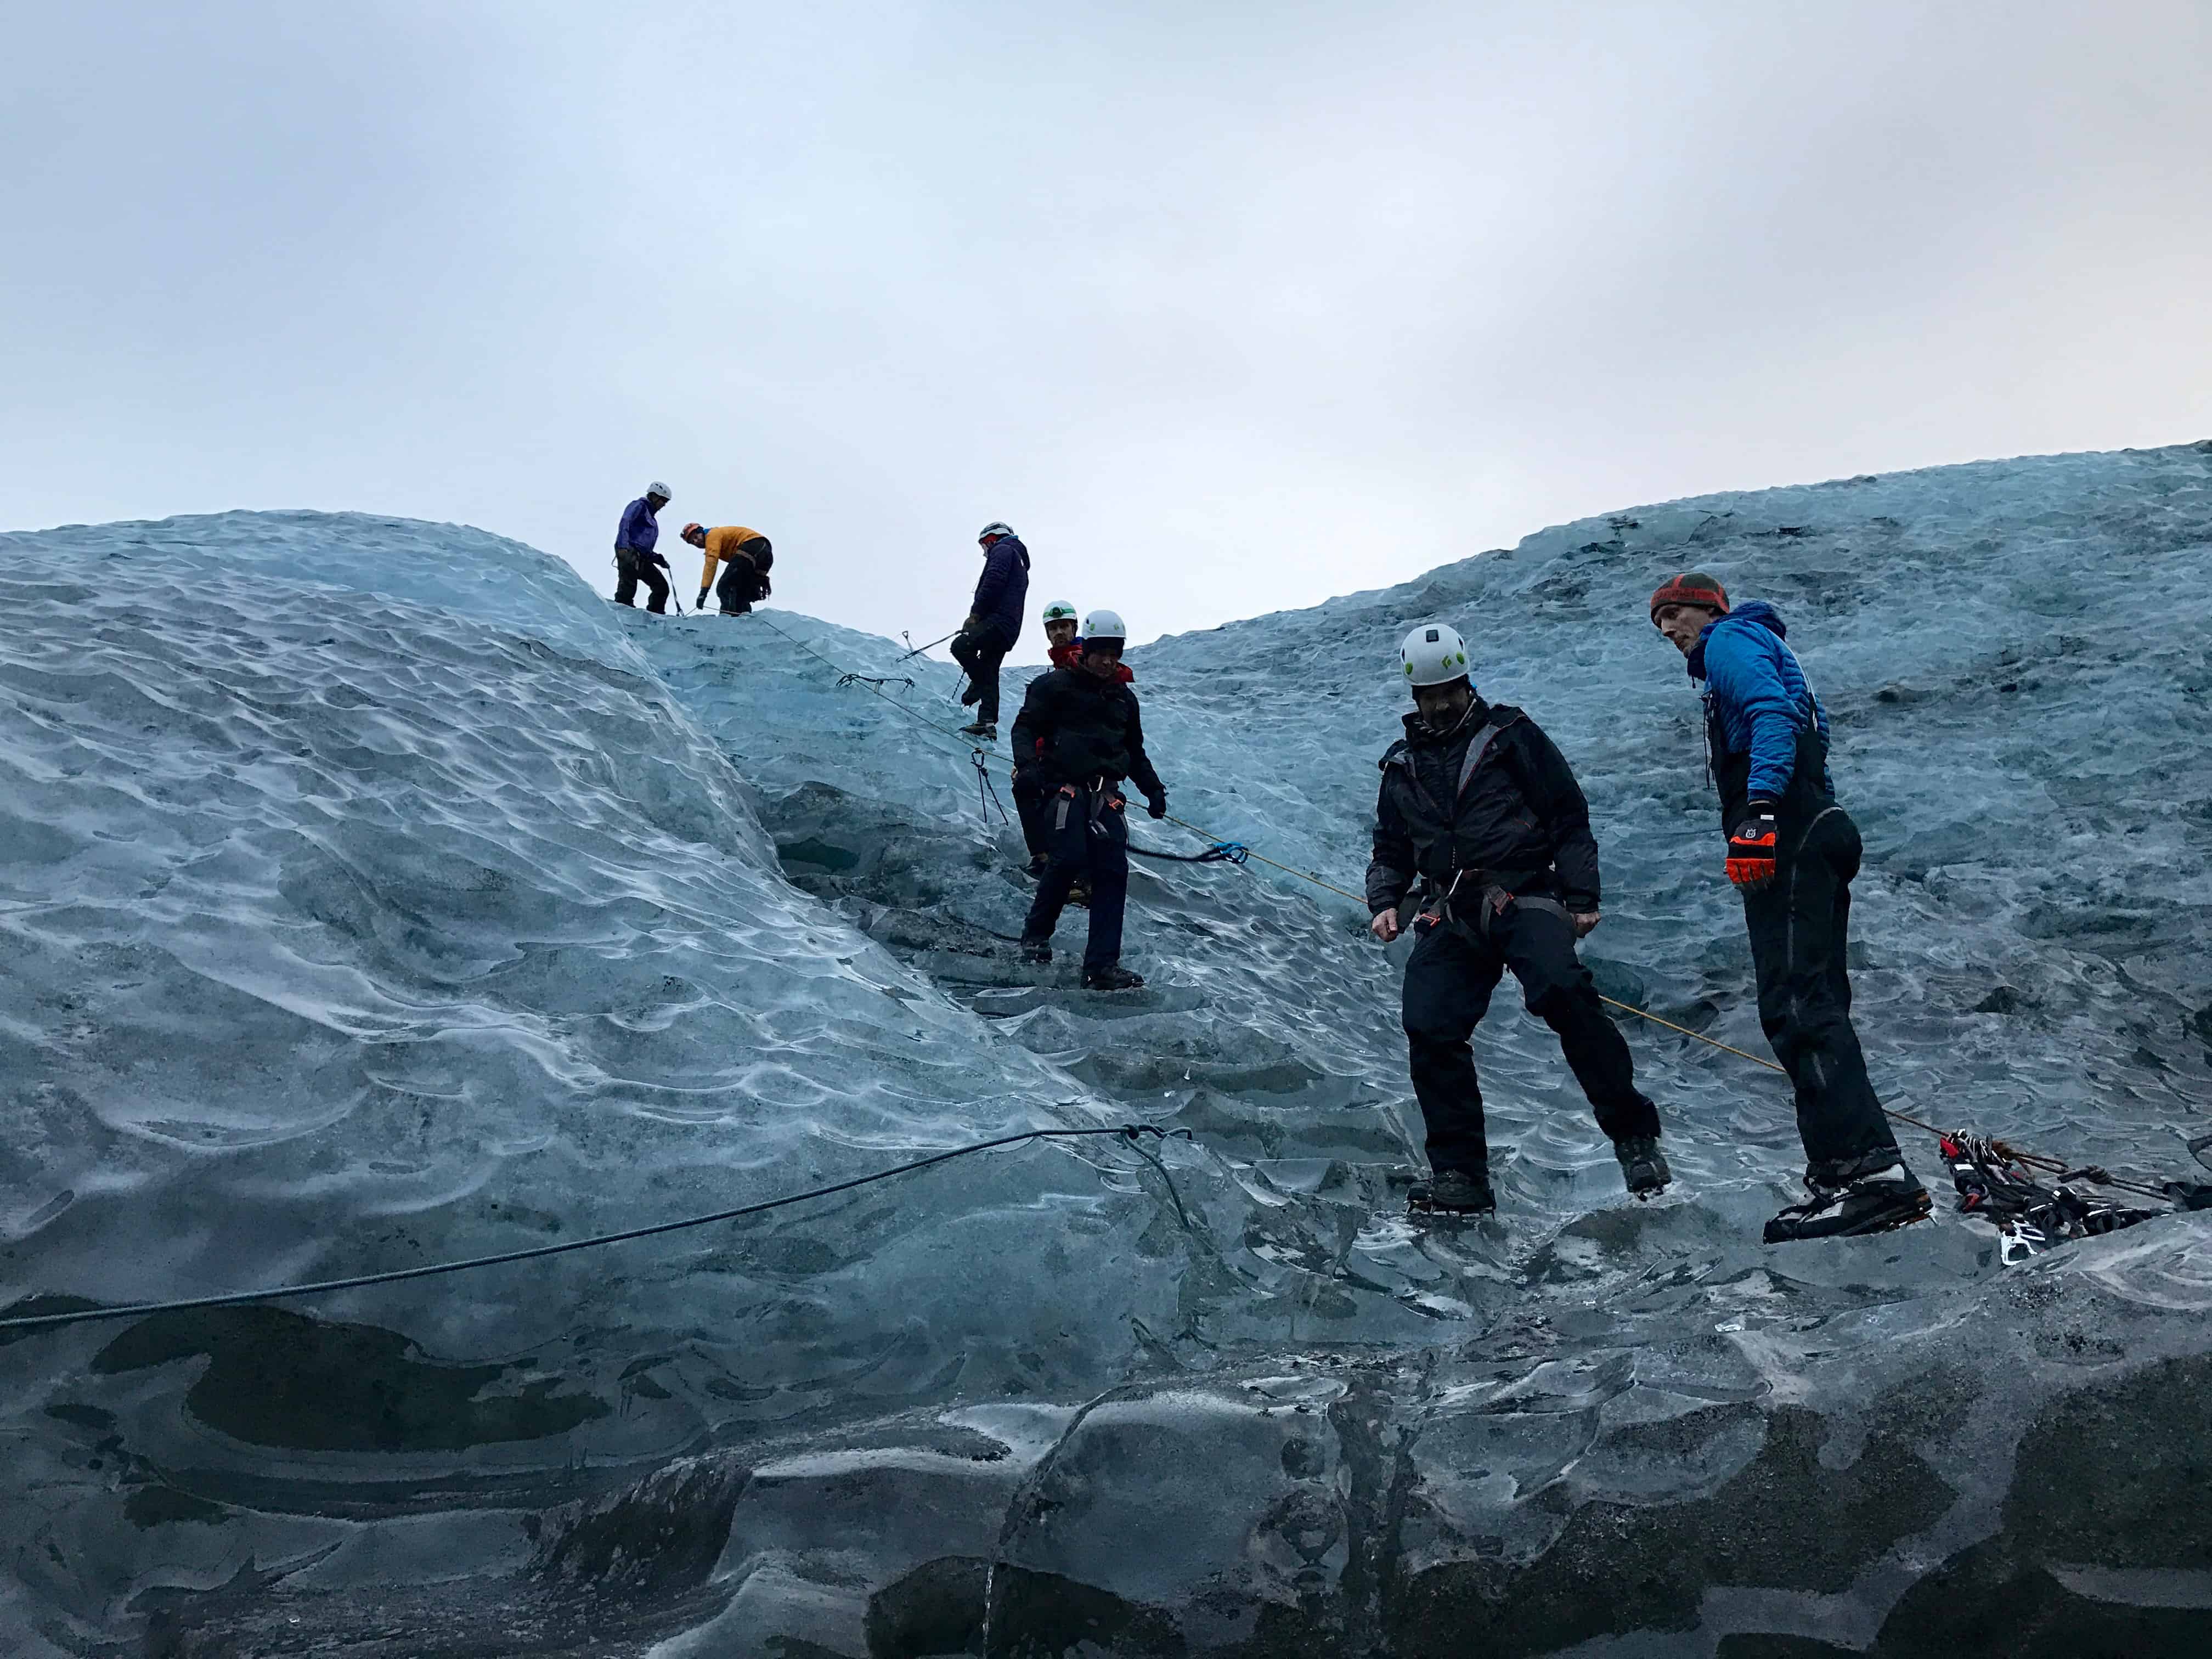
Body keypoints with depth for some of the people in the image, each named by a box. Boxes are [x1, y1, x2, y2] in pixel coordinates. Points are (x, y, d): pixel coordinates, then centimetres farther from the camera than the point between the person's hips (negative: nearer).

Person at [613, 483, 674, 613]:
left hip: (642, 559, 9)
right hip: (628, 552, -9)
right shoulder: (639, 506, 7)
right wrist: (623, 546, -25)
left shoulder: (652, 519, 32)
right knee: (628, 587, -21)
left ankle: (655, 616, 2)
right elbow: (625, 523, -12)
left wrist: (658, 559, 15)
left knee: (662, 587, 1)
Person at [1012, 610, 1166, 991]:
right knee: (1070, 857, -23)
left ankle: (1102, 966, -12)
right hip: (1065, 785, -5)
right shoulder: (1056, 685, 6)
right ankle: (1036, 934, 1)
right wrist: (1027, 761, -17)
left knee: (1113, 869, -10)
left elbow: (1136, 752, 30)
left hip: (1107, 794, 5)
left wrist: (1153, 789, 18)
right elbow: (1025, 726, 2)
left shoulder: (1124, 698, 22)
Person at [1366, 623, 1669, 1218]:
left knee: (1560, 991, -30)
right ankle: (1460, 1178, -5)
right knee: (1430, 1027, -14)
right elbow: (1391, 851, 27)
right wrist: (1385, 901, 7)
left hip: (1523, 896, -4)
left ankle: (1633, 1134, -17)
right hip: (1451, 918, 4)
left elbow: (1569, 817, 6)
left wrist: (1582, 897, -2)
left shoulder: (1510, 735, 9)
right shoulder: (1402, 766, 21)